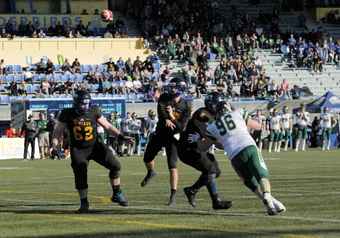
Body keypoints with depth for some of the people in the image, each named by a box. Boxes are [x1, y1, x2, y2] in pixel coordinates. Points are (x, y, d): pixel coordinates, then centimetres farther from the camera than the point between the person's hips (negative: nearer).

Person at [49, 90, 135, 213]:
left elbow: (107, 126, 2)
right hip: (78, 150, -2)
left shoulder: (94, 112, -9)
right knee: (80, 175, -17)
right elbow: (58, 131, 1)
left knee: (115, 166, -9)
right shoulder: (68, 115, -11)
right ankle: (84, 203, 3)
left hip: (95, 146, 2)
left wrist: (122, 137, -5)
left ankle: (117, 195, 10)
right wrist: (54, 145, -16)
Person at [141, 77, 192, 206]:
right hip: (160, 133, 4)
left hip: (172, 137, -4)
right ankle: (150, 173, 53)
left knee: (172, 166, -14)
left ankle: (173, 196, -14)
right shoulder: (164, 98, -5)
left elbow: (181, 127, -15)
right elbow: (161, 111, -26)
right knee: (147, 159, 16)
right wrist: (166, 120, -47)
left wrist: (172, 118, -31)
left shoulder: (185, 106, -11)